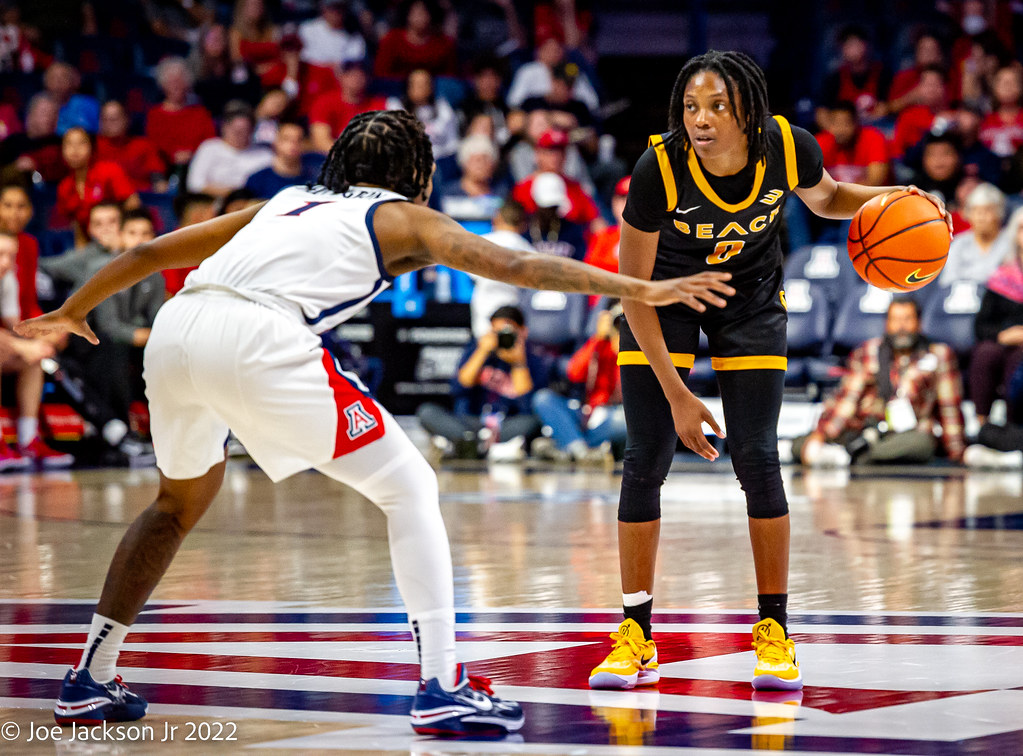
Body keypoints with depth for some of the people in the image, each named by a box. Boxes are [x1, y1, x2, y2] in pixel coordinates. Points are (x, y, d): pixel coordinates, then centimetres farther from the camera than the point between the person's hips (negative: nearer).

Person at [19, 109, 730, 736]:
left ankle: (92, 678, 33)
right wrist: (644, 290, 9)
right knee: (411, 487, 6)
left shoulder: (289, 201, 36)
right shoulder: (406, 217, 22)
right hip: (261, 339, -6)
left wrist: (74, 310, 54)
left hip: (174, 329, 6)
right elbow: (516, 266, 10)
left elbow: (153, 252, 40)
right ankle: (442, 685, -6)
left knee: (184, 498, 31)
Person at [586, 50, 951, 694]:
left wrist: (886, 198, -21)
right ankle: (637, 637, 4)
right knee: (646, 460, -6)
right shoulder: (659, 169, -31)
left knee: (757, 459, -7)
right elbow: (634, 290, -22)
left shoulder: (788, 147, -26)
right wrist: (676, 394, -23)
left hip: (750, 298, 1)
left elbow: (826, 198, 0)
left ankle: (774, 631, 5)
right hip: (665, 297, -1)